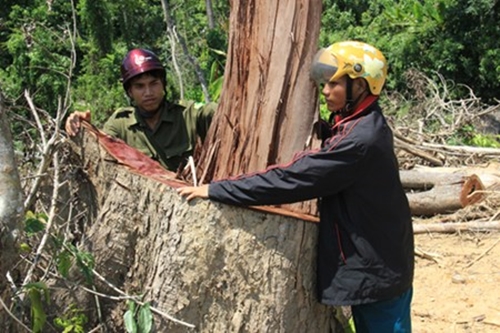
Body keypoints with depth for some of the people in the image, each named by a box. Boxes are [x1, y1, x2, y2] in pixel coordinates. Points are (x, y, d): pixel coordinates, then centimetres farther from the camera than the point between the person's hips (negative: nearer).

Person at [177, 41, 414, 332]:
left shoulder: (360, 139, -26)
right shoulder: (365, 126, 7)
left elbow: (292, 177, -27)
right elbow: (311, 170, 12)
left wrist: (217, 190, -23)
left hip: (375, 269, -9)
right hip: (378, 265, 9)